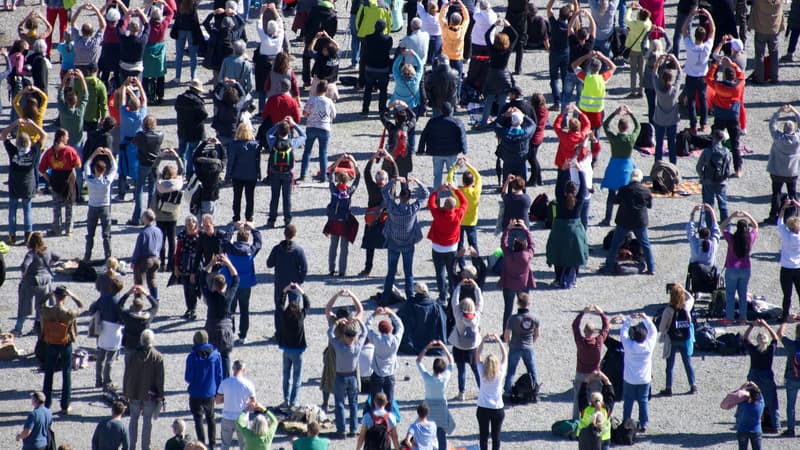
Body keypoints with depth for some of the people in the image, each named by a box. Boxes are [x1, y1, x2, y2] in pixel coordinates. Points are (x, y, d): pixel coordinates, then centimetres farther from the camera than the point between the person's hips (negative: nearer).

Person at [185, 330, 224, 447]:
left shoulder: (192, 357, -18)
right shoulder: (215, 355, -8)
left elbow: (188, 378, -15)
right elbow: (219, 375, -2)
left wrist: (188, 378, 9)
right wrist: (218, 391, 10)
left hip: (196, 394, -3)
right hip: (210, 393, 3)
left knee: (198, 420, 8)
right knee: (210, 418, 20)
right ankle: (212, 443, 24)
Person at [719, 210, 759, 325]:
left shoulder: (731, 239, -18)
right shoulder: (750, 238, -10)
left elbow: (722, 227, -4)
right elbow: (755, 226, 9)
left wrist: (731, 216, -7)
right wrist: (747, 216, 3)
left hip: (732, 270, -3)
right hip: (745, 270, 3)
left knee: (730, 294, 6)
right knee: (743, 294, 12)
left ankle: (729, 318, 8)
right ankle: (743, 317, 17)